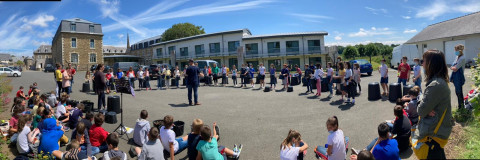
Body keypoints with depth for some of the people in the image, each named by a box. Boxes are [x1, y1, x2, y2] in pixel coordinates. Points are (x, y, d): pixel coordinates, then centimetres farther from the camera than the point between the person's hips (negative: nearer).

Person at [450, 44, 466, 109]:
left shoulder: (462, 58, -17)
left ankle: (460, 106, 11)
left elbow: (455, 68, -19)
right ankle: (461, 104, 26)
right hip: (456, 77, 8)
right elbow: (453, 66, 14)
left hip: (459, 77, -8)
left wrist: (452, 67, -1)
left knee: (459, 91, 0)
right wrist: (453, 67, -5)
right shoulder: (457, 57, 9)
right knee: (458, 91, 15)